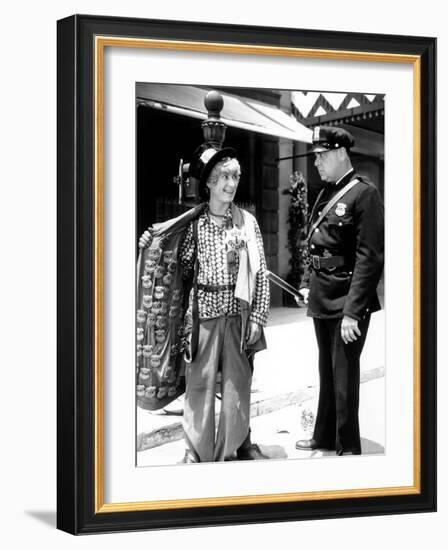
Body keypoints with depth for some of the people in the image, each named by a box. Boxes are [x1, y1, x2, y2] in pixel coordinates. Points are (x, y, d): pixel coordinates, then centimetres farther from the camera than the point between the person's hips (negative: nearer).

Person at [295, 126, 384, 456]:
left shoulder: (364, 194, -14)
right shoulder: (326, 194, 11)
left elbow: (369, 258, -19)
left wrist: (353, 313, -22)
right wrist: (307, 283, 12)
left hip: (347, 304, -8)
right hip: (322, 301, 8)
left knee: (344, 375, -1)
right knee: (326, 372, 18)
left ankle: (348, 448, 11)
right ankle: (325, 436, 31)